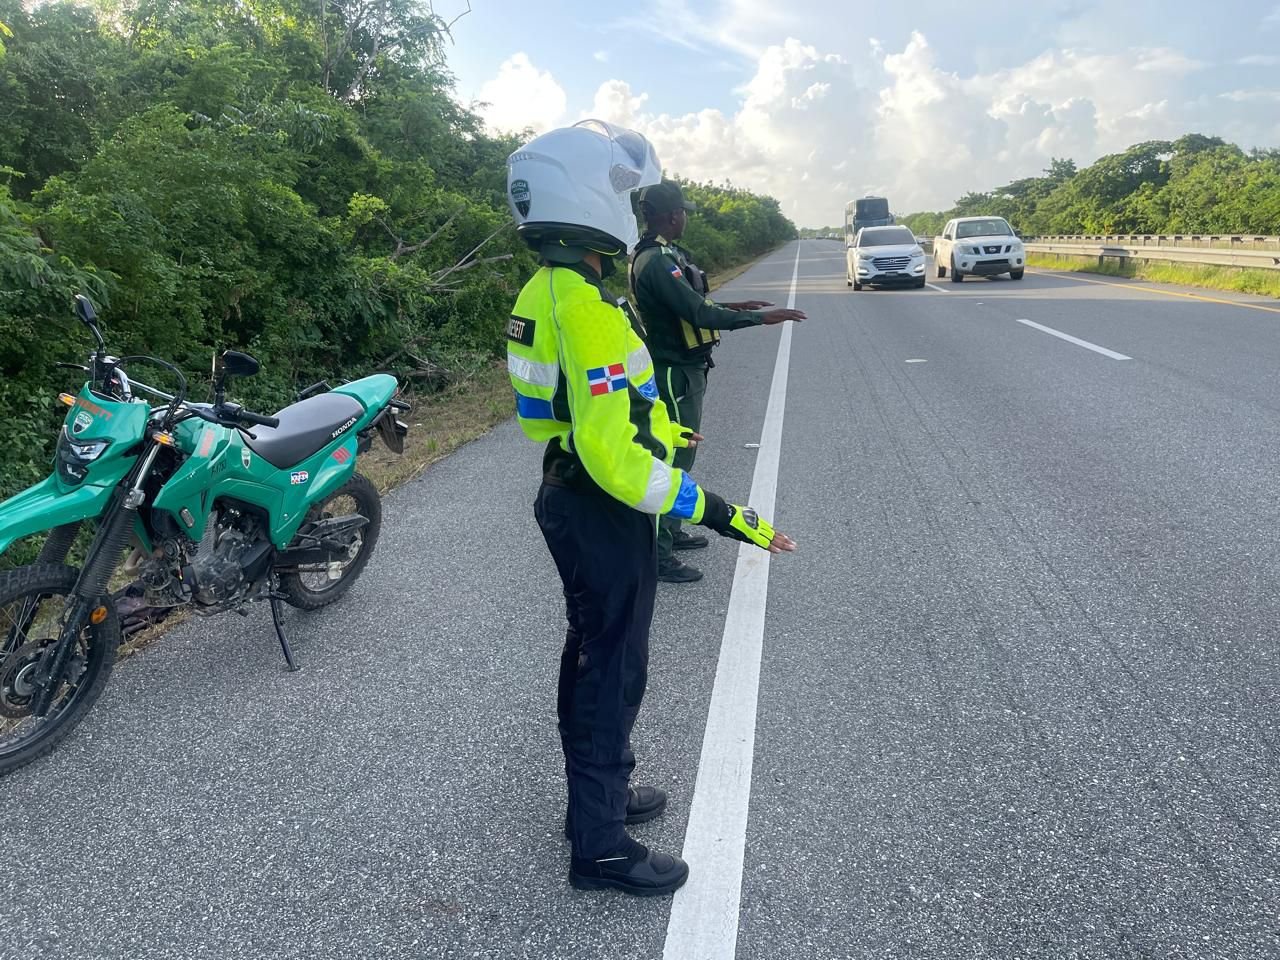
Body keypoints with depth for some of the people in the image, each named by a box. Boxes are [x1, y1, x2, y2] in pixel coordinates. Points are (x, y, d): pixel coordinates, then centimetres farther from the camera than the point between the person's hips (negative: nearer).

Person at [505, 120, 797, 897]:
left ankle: (599, 794, 41)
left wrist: (659, 430, 30)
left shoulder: (549, 289, 6)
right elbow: (614, 458, -31)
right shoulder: (588, 307, -27)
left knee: (593, 658, 22)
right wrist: (721, 515, -27)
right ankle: (600, 846, 20)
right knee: (613, 673, 4)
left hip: (576, 502, 10)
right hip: (606, 517, -10)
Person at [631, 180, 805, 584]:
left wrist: (732, 306, 18)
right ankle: (658, 555, 2)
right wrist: (760, 317, -22)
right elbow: (699, 314, -27)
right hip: (675, 374, -10)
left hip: (681, 370, 10)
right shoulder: (658, 261, -22)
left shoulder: (659, 254, 11)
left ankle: (670, 531, 32)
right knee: (674, 460, -5)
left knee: (676, 455, 19)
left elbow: (687, 304, 21)